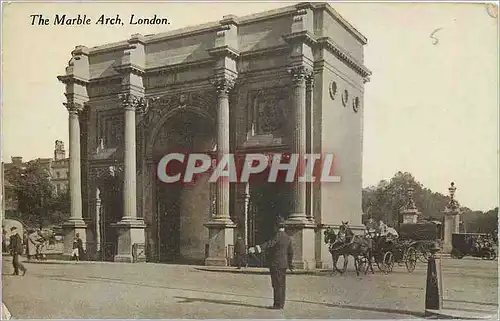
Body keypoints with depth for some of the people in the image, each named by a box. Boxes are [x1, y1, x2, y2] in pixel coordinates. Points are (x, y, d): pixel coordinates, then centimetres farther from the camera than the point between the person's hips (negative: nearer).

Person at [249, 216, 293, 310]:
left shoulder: (278, 236, -15)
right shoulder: (287, 237, 12)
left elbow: (268, 244, -30)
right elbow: (290, 252, 22)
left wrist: (255, 249, -38)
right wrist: (290, 263, 35)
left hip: (276, 264, -9)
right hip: (283, 264, 9)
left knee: (277, 284, -6)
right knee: (282, 284, 11)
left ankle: (278, 304, -4)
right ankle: (281, 303, 15)